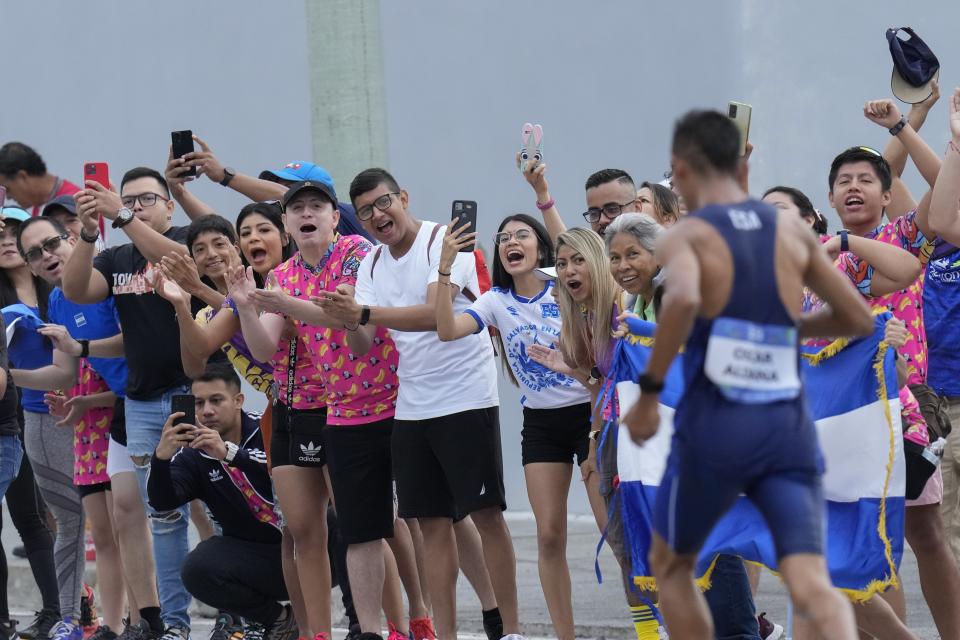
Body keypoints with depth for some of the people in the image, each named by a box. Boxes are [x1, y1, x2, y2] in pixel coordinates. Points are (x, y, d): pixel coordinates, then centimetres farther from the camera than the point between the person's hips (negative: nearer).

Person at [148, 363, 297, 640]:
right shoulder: (193, 457, 1)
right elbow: (162, 502, -14)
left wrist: (229, 453, -37)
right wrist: (161, 457, -34)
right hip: (256, 555, 3)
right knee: (197, 570, -26)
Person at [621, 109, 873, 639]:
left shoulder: (684, 236, -2)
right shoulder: (791, 230, 11)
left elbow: (683, 299, -25)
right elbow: (858, 319, 16)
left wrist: (648, 390, -15)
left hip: (715, 428, -3)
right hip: (789, 427, 3)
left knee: (670, 565, 22)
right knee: (812, 584, -9)